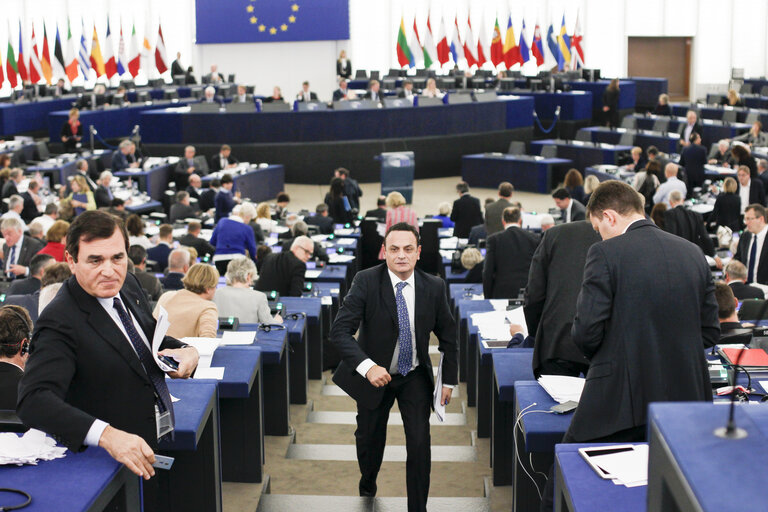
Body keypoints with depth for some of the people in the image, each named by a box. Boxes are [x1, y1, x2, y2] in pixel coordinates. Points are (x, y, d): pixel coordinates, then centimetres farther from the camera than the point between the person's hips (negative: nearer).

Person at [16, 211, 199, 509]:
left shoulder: (128, 286, 0)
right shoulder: (60, 321, -23)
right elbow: (33, 400, -35)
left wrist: (185, 351, -5)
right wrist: (106, 435, -48)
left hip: (162, 440, 7)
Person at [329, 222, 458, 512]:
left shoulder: (433, 287, -11)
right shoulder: (366, 282, -20)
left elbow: (448, 336, 3)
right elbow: (340, 331, -26)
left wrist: (449, 380, 0)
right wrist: (367, 366, -40)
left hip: (416, 377, 1)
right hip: (374, 374, 0)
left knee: (420, 443, -8)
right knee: (369, 437, 18)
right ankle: (368, 482, 51)